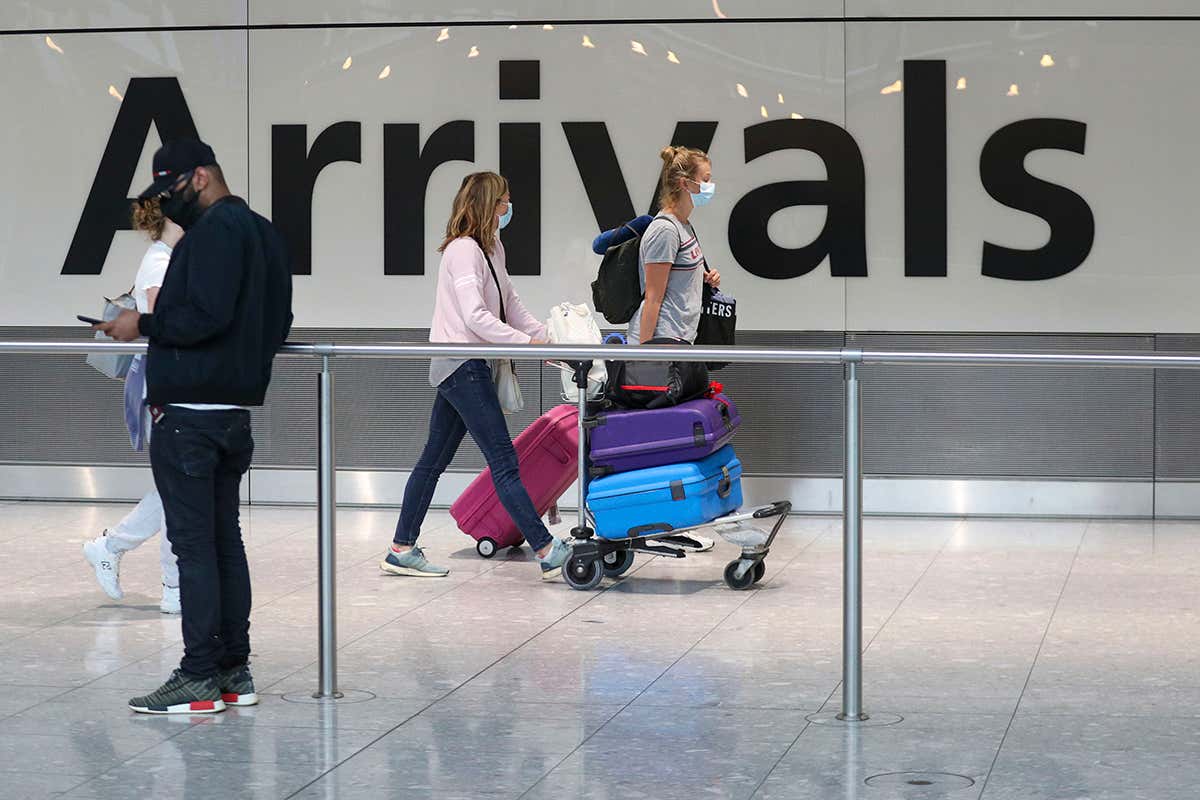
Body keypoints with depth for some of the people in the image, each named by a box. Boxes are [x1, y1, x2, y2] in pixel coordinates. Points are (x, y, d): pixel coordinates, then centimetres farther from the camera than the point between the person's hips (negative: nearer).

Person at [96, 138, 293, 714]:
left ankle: (199, 677, -5)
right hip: (235, 408, 10)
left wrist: (145, 325, -10)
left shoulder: (214, 230, -13)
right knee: (224, 539, 12)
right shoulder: (262, 233, 17)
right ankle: (233, 671, 15)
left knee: (193, 542, -7)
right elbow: (278, 324, 20)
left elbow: (206, 316, -23)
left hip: (188, 412, -10)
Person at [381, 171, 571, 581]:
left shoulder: (491, 248, 17)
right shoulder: (464, 250, -15)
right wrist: (527, 343, -24)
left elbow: (510, 305, 21)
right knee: (504, 462, -10)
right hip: (462, 366, -11)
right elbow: (475, 317, -23)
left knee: (435, 458, 12)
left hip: (463, 368, 11)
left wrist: (547, 338, 9)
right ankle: (547, 553, -11)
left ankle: (402, 551, 16)